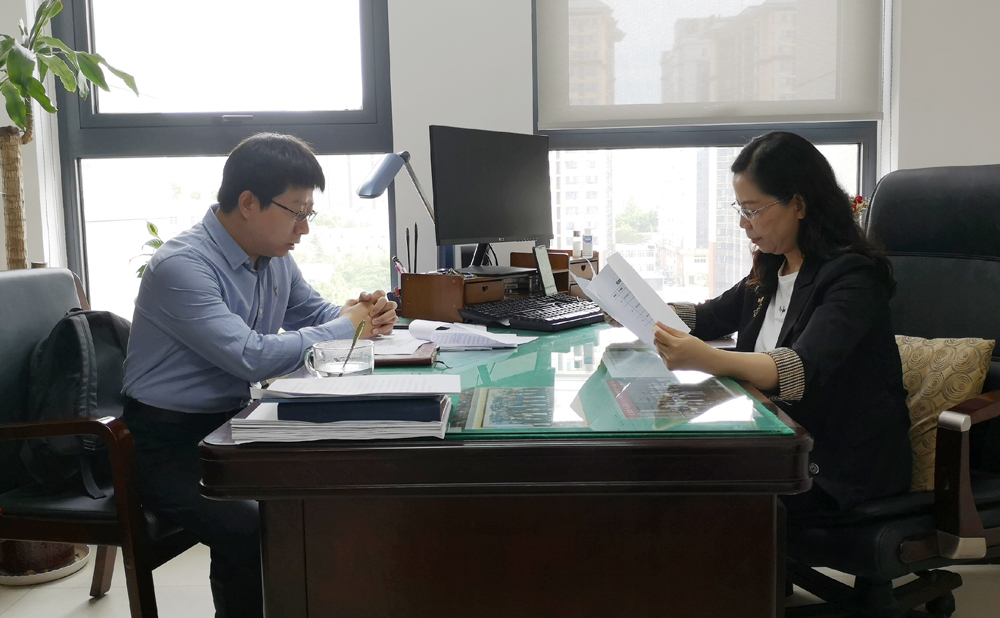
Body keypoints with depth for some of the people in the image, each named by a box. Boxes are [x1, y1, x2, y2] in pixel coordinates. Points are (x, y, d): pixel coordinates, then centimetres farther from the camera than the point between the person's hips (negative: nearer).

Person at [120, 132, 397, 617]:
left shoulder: (275, 258, 6)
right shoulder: (181, 265, -21)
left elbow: (313, 313, 21)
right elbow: (252, 357, -29)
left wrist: (364, 315, -3)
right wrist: (344, 328, -16)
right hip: (169, 444, -7)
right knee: (249, 535, -30)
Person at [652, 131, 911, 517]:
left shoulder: (852, 277, -16)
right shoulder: (771, 272, 9)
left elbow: (802, 371, -32)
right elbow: (712, 317, 24)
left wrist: (706, 359, -48)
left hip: (844, 470, -7)